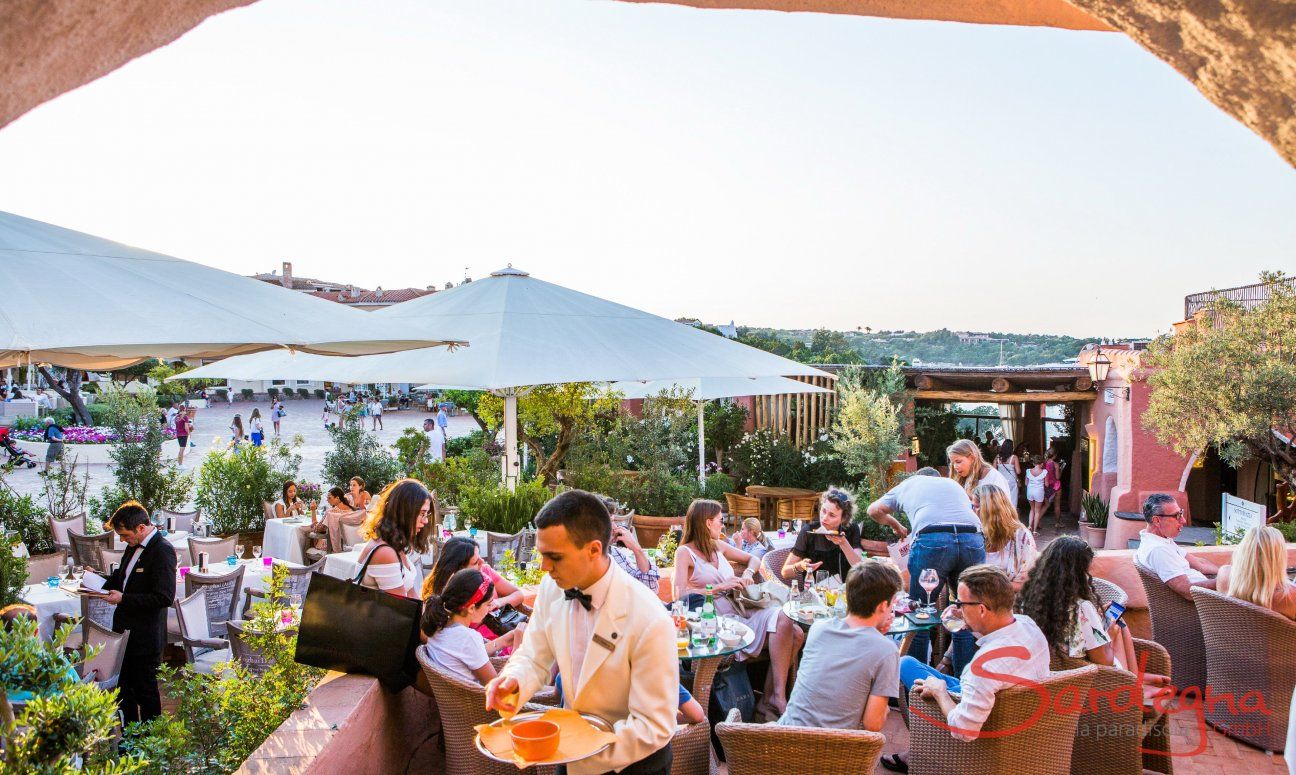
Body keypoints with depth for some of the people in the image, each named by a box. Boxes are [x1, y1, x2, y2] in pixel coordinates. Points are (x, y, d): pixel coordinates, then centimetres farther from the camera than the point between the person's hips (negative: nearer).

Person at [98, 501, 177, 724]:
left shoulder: (163, 551, -21)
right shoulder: (134, 547, 6)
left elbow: (165, 597, -26)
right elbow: (122, 574, 24)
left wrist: (123, 598, -24)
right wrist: (103, 584, 4)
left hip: (145, 637, -9)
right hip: (125, 630, 9)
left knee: (146, 692, 5)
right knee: (123, 689, 20)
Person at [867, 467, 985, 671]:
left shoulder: (909, 484, 30)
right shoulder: (952, 484, 36)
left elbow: (874, 510, 35)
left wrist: (896, 525, 52)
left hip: (932, 538, -3)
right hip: (974, 538, 3)